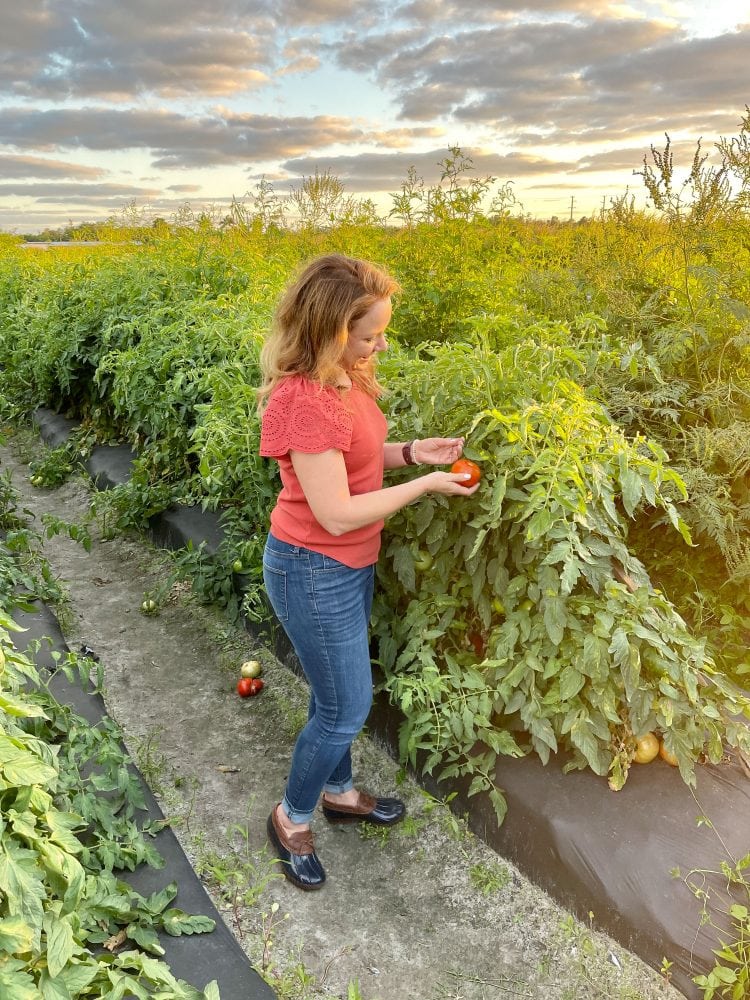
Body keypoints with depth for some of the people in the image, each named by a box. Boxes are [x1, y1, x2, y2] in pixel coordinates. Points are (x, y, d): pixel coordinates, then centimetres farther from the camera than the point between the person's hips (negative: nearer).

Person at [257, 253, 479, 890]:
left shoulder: (340, 378, -2)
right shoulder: (307, 401, -30)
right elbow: (336, 513, -27)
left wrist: (412, 451, -3)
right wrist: (424, 485, -18)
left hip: (350, 564, 9)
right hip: (316, 574, -8)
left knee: (338, 694, 24)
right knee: (348, 707, 7)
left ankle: (340, 793, 47)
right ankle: (293, 817, 33)